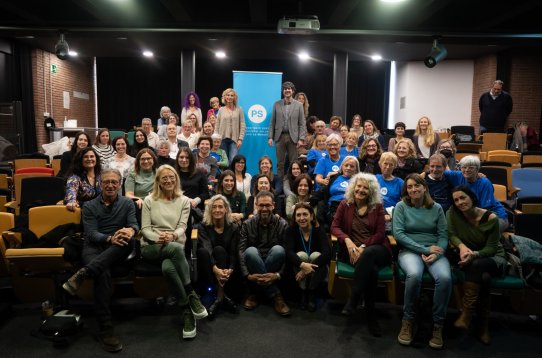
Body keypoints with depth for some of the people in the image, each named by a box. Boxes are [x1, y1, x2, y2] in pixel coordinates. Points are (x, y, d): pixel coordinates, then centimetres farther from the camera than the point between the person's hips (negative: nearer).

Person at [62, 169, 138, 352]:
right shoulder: (90, 206, 10)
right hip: (94, 248, -1)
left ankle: (84, 272, -43)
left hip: (117, 251, 1)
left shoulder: (127, 203, 13)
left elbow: (134, 224, -4)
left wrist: (131, 230, -32)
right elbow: (91, 234, -4)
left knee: (129, 240, -36)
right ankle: (106, 329, -34)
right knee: (103, 274, -35)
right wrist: (110, 238, -27)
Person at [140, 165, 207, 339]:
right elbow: (144, 229, 2)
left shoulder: (184, 201, 11)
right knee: (176, 248, -39)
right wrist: (158, 238, -20)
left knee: (168, 268, -38)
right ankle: (191, 294, -29)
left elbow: (182, 227, 0)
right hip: (150, 247, -1)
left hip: (174, 246, 1)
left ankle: (187, 310, -25)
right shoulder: (149, 200, 9)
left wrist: (172, 236, -24)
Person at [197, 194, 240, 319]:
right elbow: (206, 247, -23)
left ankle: (218, 297, -35)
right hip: (208, 270, 0)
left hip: (226, 270, 0)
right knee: (202, 251, -30)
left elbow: (234, 252, -10)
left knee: (219, 249, -29)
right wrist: (215, 269, -41)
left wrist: (230, 269, -31)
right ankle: (222, 296, -37)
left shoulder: (234, 227, 0)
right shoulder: (204, 226, -4)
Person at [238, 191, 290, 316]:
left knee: (278, 249, -31)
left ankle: (254, 293, -23)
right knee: (250, 251, -32)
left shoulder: (282, 224, -3)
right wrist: (247, 274, -25)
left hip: (273, 267, 0)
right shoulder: (248, 224, 0)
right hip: (254, 266, 1)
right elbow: (241, 250, -10)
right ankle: (275, 295, -27)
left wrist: (278, 274, -25)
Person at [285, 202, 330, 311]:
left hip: (316, 272, 0)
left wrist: (309, 267, -41)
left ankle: (312, 293, -10)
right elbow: (288, 252, -27)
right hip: (298, 268, 0)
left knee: (316, 255, -29)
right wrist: (302, 265, -45)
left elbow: (327, 253, -29)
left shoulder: (319, 230, -15)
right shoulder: (291, 230, -12)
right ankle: (303, 292, -11)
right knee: (301, 255, -29)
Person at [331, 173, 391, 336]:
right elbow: (335, 226, 8)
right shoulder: (345, 204, 14)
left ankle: (353, 300, -33)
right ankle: (370, 314, -26)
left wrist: (363, 247, -15)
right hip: (353, 249, 1)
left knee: (368, 255, -40)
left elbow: (380, 234, 2)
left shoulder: (377, 207, 12)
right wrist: (347, 240, -13)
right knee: (370, 268, -36)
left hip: (376, 248, 0)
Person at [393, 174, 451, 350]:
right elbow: (398, 234, -7)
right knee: (414, 275, -36)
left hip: (434, 251, 2)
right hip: (410, 250, -2)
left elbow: (443, 235, 5)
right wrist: (425, 249, -13)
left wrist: (436, 254, -15)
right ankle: (408, 321, -15)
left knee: (445, 278, -31)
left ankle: (438, 324, -12)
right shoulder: (401, 206, 3)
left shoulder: (437, 208, 11)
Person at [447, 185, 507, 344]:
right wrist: (462, 246, -32)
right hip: (470, 257, 2)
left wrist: (474, 254, -34)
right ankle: (483, 324, -21)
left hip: (494, 258, -1)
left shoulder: (490, 218, -16)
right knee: (483, 278, -33)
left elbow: (491, 248, -14)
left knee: (477, 265, -37)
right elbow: (451, 234, -10)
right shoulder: (453, 213, -9)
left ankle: (467, 314, -30)